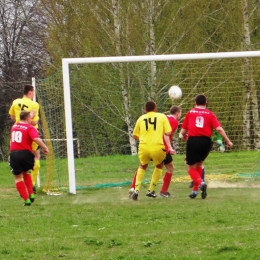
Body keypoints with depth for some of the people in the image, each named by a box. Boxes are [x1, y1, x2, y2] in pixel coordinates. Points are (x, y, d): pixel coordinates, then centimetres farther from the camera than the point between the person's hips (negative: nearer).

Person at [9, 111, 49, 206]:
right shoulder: (30, 128, -4)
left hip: (14, 153, 1)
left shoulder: (14, 126, 13)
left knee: (18, 177, 7)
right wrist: (45, 148, -15)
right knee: (25, 173, 25)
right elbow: (36, 139, -22)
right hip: (25, 153, -1)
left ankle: (26, 199, -2)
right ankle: (31, 194, 14)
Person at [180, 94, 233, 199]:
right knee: (198, 164, 23)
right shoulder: (210, 114, 9)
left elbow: (183, 131, 11)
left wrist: (184, 137, 33)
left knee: (191, 168, 6)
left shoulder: (190, 113, 10)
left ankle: (200, 182, -22)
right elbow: (219, 129, -4)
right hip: (206, 141, 2)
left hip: (193, 140, -2)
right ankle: (195, 189, 19)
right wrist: (228, 141, 2)